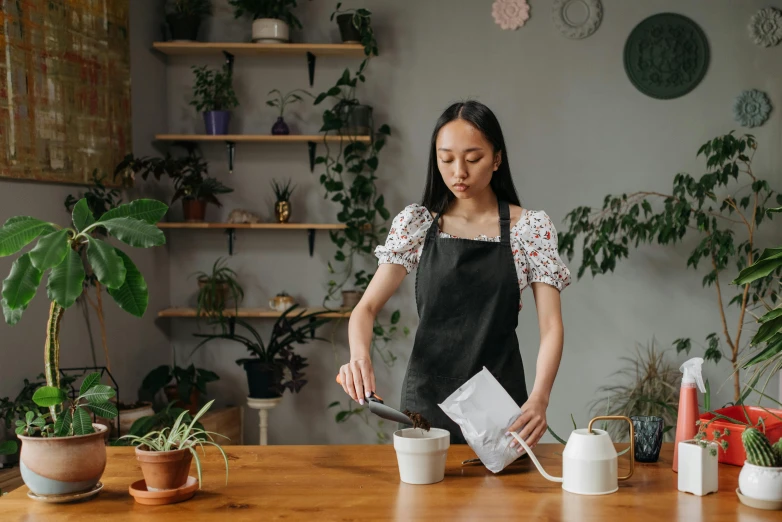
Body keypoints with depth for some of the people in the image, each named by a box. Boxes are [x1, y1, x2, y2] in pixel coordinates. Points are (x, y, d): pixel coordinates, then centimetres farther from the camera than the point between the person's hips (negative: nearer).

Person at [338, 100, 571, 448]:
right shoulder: (415, 223, -1)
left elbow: (551, 325, -10)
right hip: (427, 395, 1)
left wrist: (539, 399, -27)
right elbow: (367, 307, -6)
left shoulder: (531, 227, -5)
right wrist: (359, 356, -28)